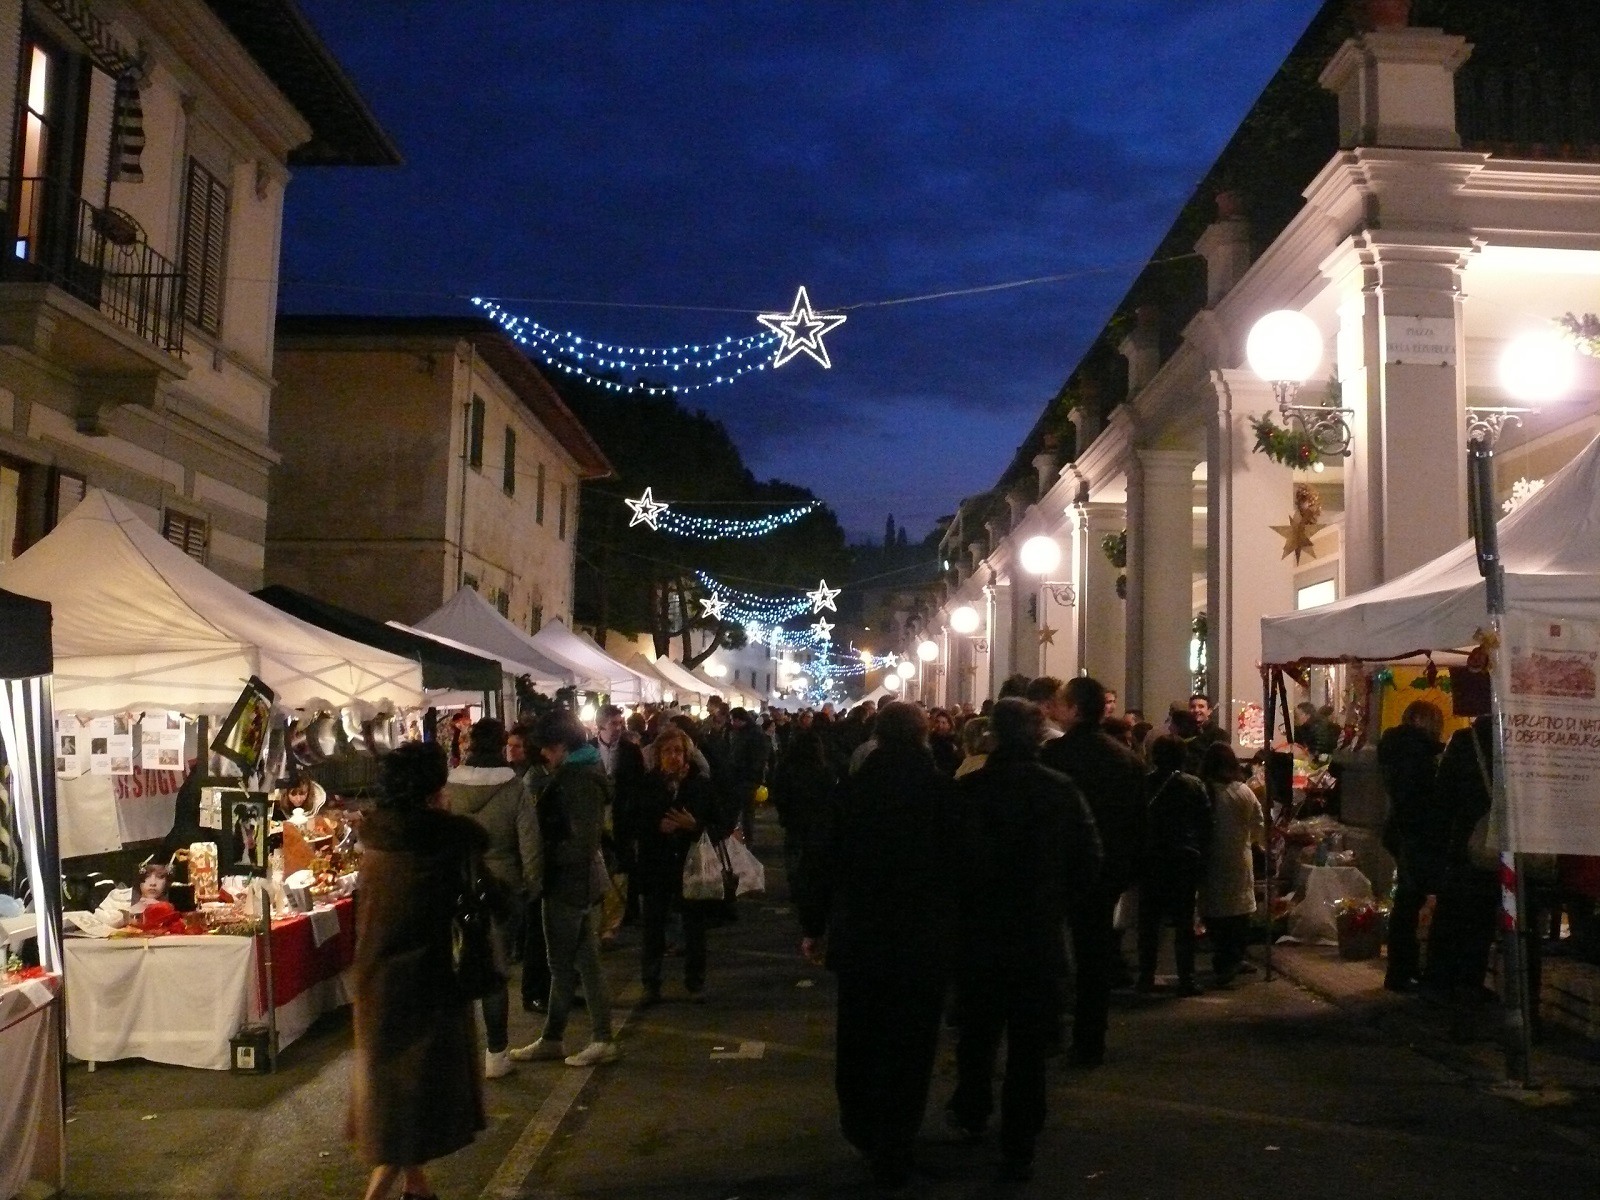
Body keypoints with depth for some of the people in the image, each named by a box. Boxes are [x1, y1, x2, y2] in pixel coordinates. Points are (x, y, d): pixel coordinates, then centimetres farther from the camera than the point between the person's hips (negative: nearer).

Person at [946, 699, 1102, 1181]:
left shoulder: (968, 789, -15)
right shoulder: (1063, 791, -7)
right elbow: (1089, 860, -3)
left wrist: (961, 906, 2)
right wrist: (1057, 903, 10)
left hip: (979, 935, -1)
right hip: (1040, 938, 1)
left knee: (977, 1030, 20)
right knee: (1029, 1042, 9)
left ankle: (971, 1111, 39)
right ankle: (1019, 1149, 13)